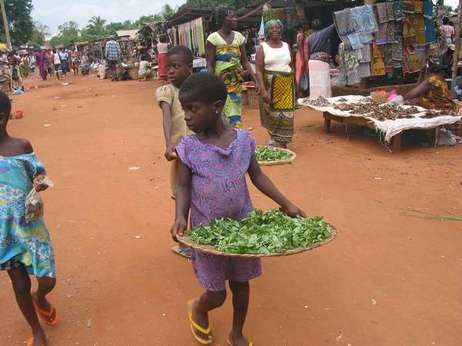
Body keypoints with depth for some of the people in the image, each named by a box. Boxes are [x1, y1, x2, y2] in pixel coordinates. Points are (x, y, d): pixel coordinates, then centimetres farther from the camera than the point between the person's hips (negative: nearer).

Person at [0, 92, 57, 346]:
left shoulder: (21, 147, -9)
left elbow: (37, 175, 2)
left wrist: (39, 183, -20)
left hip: (29, 225, -1)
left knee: (48, 281, 3)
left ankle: (39, 298, 41)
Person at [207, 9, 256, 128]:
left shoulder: (239, 37, 5)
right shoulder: (213, 38, -8)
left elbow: (245, 62, 7)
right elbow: (210, 65, -9)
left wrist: (256, 80, -2)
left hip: (236, 82, 4)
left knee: (235, 114, 7)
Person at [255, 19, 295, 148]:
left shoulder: (286, 46, 12)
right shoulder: (262, 48, 0)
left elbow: (291, 66, 17)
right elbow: (259, 70, -8)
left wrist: (294, 86, 11)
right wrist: (263, 90, -19)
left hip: (287, 85, 3)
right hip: (270, 85, -3)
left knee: (286, 114, -1)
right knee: (272, 115, 0)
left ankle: (283, 144, 9)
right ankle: (274, 139, 21)